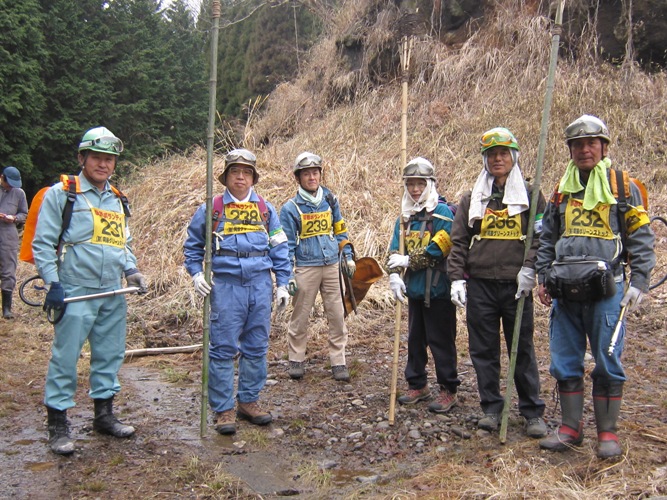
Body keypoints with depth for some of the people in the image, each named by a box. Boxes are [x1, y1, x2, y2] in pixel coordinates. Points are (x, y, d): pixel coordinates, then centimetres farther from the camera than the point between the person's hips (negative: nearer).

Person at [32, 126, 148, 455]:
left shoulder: (116, 199, 15)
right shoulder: (61, 193, -2)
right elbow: (43, 243, -4)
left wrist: (131, 270, 5)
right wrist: (52, 283, -13)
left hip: (113, 294, 6)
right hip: (75, 293, -6)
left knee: (110, 356, 12)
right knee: (65, 358, -3)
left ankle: (104, 414, 26)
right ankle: (57, 425, 9)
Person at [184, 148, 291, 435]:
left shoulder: (266, 209, 12)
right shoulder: (211, 209, 6)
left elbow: (279, 248, 14)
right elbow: (192, 246, 13)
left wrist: (282, 283, 8)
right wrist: (196, 274, -1)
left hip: (260, 284, 3)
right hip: (226, 284, -2)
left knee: (256, 347, 8)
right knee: (223, 348, -2)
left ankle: (249, 401, 22)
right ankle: (223, 409, 7)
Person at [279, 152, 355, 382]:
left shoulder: (330, 200, 6)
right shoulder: (291, 208, -6)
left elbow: (340, 230, 16)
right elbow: (287, 244, -4)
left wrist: (348, 256, 12)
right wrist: (288, 275, -8)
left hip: (331, 266, 3)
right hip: (305, 268, -3)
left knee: (337, 317, 4)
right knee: (300, 317, 7)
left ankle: (338, 362, 14)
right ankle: (296, 360, 22)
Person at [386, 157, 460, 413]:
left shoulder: (442, 213, -12)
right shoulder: (405, 216, 10)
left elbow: (438, 251, -20)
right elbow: (395, 250, 6)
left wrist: (408, 260, -12)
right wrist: (394, 274, -11)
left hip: (438, 290, -7)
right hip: (414, 289, 7)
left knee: (441, 341, 1)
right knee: (415, 339, 16)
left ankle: (448, 390, 14)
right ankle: (417, 385, 30)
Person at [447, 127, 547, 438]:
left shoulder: (530, 196, 7)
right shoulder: (471, 199, 10)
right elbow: (458, 241, 8)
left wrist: (529, 268, -14)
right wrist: (457, 278, -2)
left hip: (516, 285, -2)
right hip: (480, 285, 2)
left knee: (522, 349, 4)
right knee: (483, 349, 6)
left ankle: (533, 412, 15)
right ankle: (491, 407, 19)